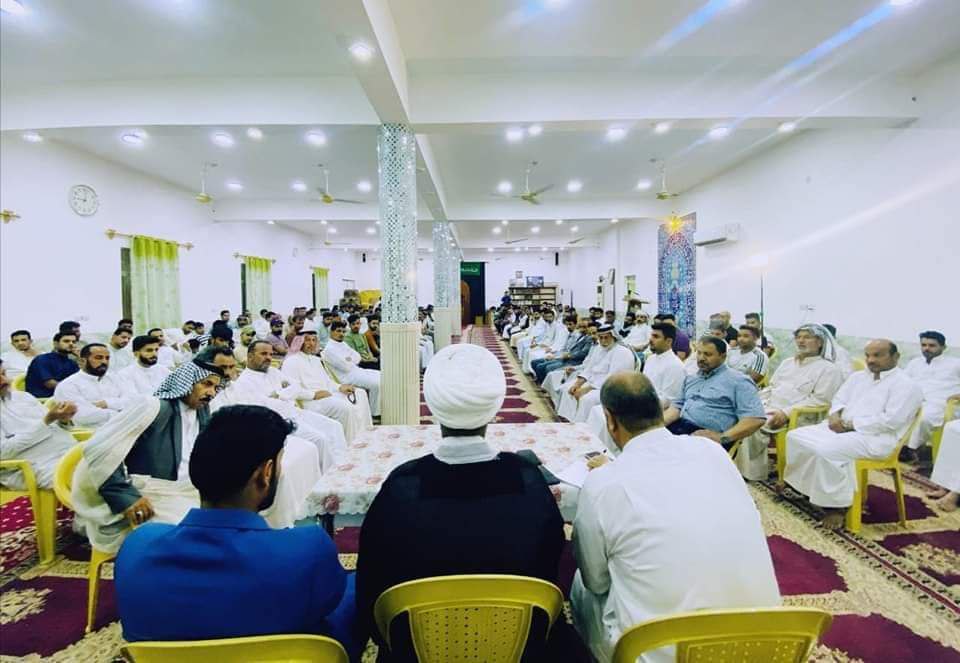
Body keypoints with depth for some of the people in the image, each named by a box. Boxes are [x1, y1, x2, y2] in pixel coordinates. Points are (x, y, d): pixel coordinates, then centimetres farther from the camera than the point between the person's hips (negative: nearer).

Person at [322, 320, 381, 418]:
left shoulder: (343, 344, 15)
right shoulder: (329, 349, -14)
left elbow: (358, 356, 11)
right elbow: (346, 367, -20)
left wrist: (350, 359, -8)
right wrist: (352, 361, -1)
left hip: (357, 370, 9)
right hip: (348, 377, -9)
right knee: (376, 383, -22)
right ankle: (374, 414, -10)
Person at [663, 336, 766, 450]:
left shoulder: (738, 381, 2)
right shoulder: (690, 378, 24)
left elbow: (756, 418, -8)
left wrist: (722, 437, -19)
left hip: (707, 436, -6)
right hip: (678, 428, 6)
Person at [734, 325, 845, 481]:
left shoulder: (828, 369, 1)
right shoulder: (787, 363, 23)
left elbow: (819, 400, -10)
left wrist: (786, 413, -21)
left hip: (796, 417, -7)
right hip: (768, 409, 7)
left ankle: (752, 473, -15)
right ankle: (741, 467, -13)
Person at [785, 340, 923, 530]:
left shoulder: (906, 384, -6)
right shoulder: (858, 377, 18)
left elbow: (891, 420, -17)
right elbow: (839, 400, 18)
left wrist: (850, 425, -16)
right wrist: (835, 416, -6)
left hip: (874, 437, -8)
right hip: (840, 427, 8)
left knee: (826, 450, -32)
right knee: (796, 436, -10)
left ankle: (837, 505, -17)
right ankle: (802, 485, 1)